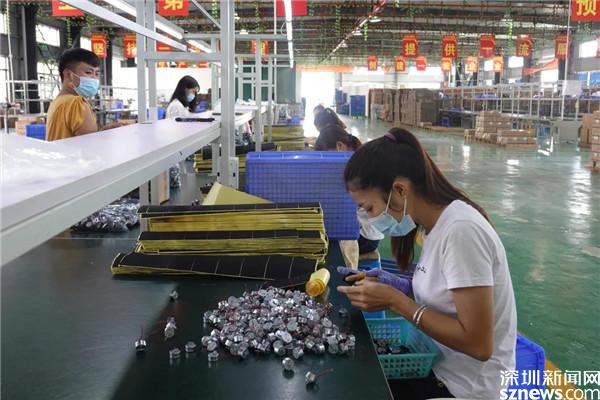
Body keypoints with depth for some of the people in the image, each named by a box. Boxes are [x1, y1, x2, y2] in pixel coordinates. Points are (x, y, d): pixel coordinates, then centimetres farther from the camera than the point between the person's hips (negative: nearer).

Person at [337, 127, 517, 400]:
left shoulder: (461, 231, -26)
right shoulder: (434, 223, 0)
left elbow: (478, 344, -26)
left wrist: (395, 301, -23)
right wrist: (400, 287, -6)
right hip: (439, 367, 7)